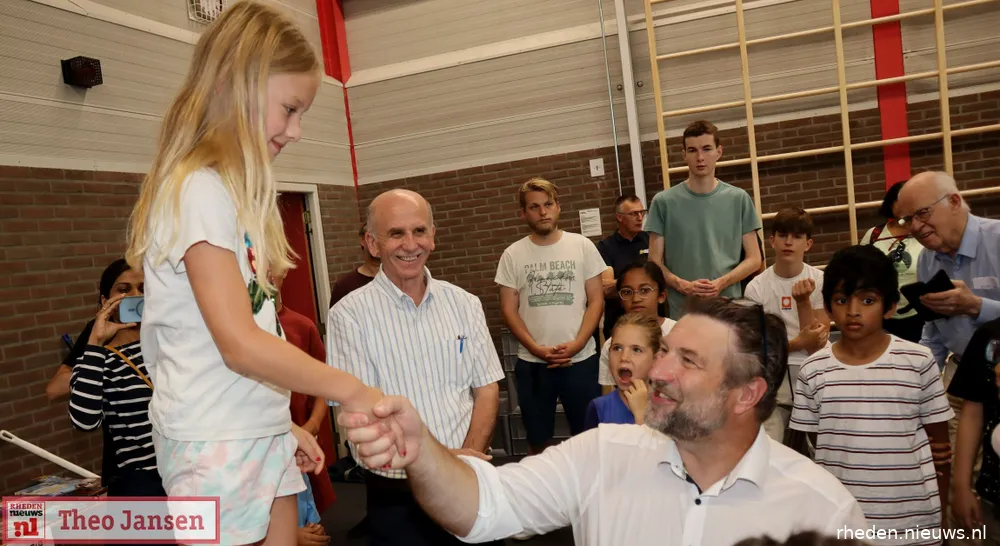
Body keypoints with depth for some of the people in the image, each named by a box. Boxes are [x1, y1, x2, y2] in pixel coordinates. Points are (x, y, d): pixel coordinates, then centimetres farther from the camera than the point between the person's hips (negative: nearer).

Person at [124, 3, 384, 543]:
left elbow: (254, 328, 10)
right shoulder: (199, 190, -16)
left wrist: (281, 421, 8)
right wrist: (353, 391, -17)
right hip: (216, 443, -8)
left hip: (261, 430, 8)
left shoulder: (233, 190, 13)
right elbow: (240, 344, -22)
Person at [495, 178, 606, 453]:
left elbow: (596, 300, 0)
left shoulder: (582, 246, 1)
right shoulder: (512, 255, 1)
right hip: (531, 363, 1)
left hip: (581, 359, 0)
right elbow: (509, 310, 1)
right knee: (538, 441, 12)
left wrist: (576, 344, -12)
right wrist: (536, 348, -11)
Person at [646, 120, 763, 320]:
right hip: (682, 311, -1)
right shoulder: (663, 202, 1)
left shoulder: (738, 199, 4)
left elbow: (753, 259, 5)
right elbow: (655, 261, 2)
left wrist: (721, 283, -12)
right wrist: (683, 286, -15)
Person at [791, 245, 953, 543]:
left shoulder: (919, 361, -6)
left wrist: (941, 514, 5)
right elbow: (818, 443, 3)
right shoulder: (813, 370, -6)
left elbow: (939, 444, 2)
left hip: (914, 520, 0)